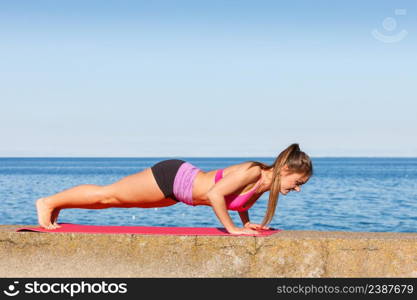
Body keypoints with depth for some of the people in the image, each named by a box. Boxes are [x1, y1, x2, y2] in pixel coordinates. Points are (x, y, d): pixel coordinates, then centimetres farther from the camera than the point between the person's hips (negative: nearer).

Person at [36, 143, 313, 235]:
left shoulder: (267, 182, -2)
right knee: (107, 194, 7)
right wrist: (232, 228, -27)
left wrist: (247, 223, 9)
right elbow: (215, 194, -35)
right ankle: (49, 203, 23)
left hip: (177, 187, 8)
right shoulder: (252, 172, -28)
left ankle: (57, 205, 36)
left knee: (114, 200, 20)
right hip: (172, 177, -8)